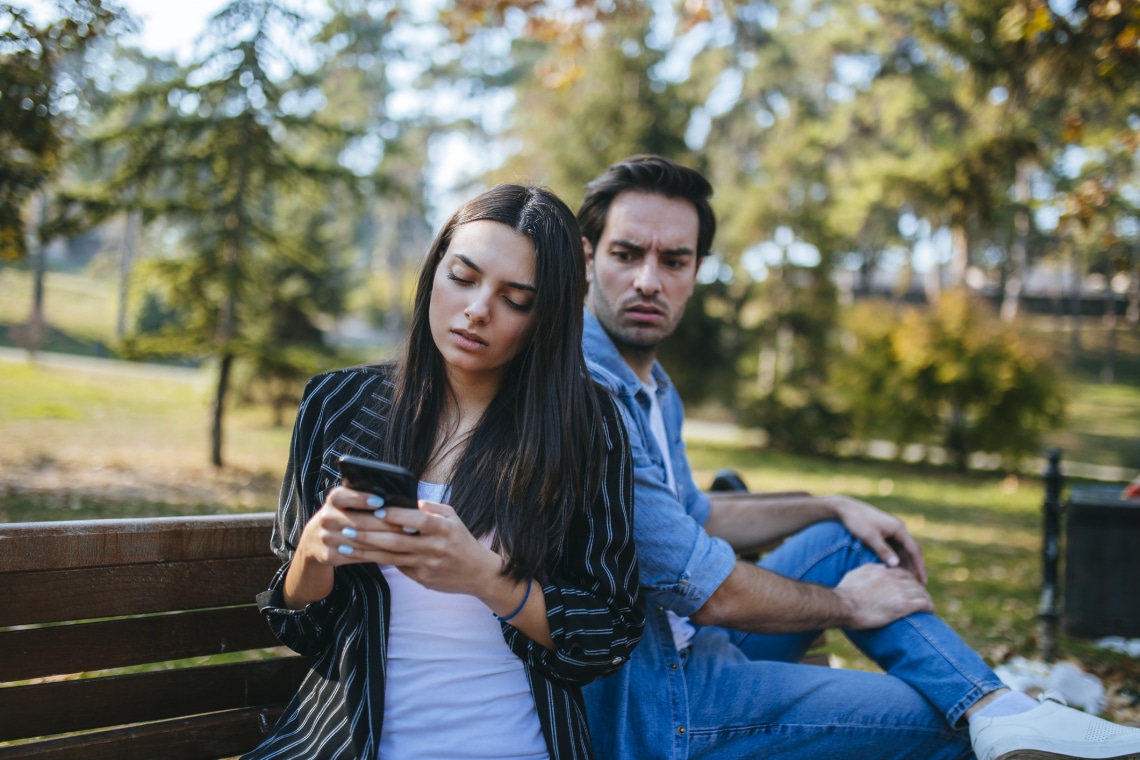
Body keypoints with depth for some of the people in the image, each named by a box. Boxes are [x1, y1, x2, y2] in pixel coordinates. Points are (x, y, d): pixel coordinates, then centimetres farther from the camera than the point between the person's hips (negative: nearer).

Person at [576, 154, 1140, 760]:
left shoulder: (650, 386, 10)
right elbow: (708, 591, -22)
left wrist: (833, 507, 14)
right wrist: (845, 606, -5)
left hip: (687, 644, 10)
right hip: (644, 699, -10)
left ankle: (1000, 710, -2)